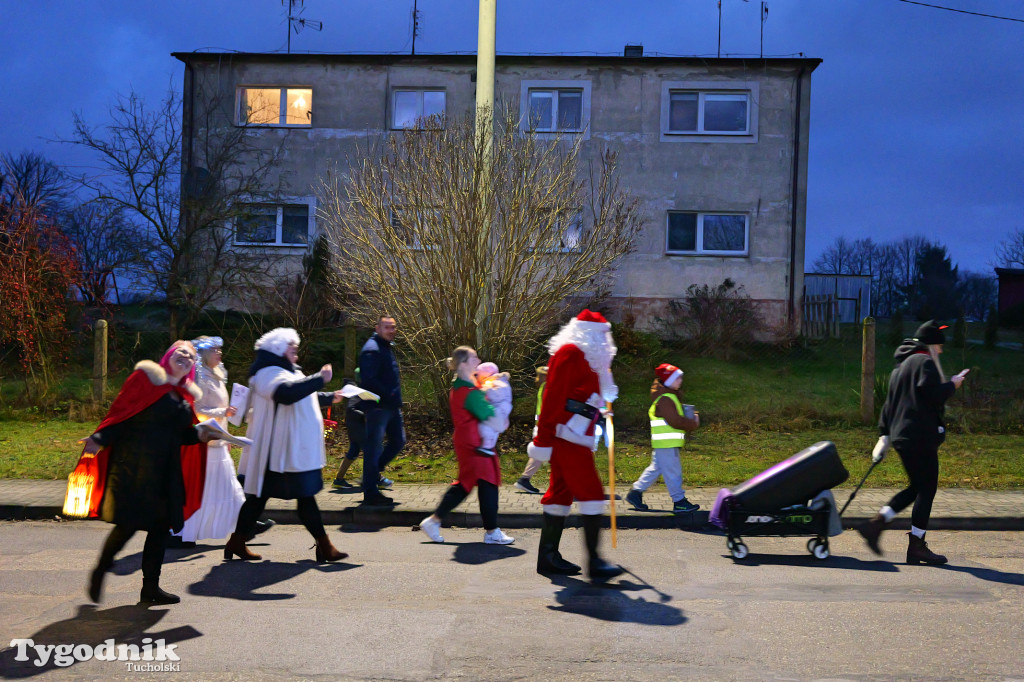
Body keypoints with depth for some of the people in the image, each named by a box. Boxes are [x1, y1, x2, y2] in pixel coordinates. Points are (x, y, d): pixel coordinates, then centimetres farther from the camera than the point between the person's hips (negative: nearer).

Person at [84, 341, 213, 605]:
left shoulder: (186, 396, 16)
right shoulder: (146, 377, -2)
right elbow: (120, 413, -7)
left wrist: (202, 435, -1)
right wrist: (100, 440, -19)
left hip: (166, 472, 7)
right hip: (135, 466, -7)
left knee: (162, 526, 6)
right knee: (129, 523, -8)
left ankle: (150, 588, 16)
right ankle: (100, 571, 18)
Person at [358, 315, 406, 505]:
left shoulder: (387, 347, 17)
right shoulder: (372, 349, -14)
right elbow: (369, 380, -23)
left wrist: (396, 399, 16)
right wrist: (388, 395, -22)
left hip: (391, 406, 10)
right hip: (377, 406, -10)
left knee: (398, 441, 16)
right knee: (374, 447, -3)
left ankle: (372, 473, 31)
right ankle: (370, 493, 3)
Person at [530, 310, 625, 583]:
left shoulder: (585, 356, 21)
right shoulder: (570, 353, -12)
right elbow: (553, 397, -17)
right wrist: (543, 439, -20)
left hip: (575, 437, 10)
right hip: (570, 437, -10)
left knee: (561, 493, 11)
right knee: (591, 493, -10)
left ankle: (548, 556, 17)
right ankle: (594, 563, -8)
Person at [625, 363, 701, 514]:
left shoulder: (671, 395, 17)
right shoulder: (665, 399, -18)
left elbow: (676, 416, 25)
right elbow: (675, 421, -22)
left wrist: (690, 418, 9)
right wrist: (693, 423, -10)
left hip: (662, 443, 11)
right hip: (667, 443, -11)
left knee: (656, 468, 16)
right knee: (673, 472, -4)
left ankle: (635, 492, 21)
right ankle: (679, 502, 2)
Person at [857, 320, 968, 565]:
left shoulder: (901, 366, 20)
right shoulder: (925, 362, -8)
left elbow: (889, 404, 20)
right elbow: (935, 396, -20)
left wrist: (884, 435, 21)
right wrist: (952, 384, -1)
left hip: (901, 436, 9)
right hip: (920, 438, -9)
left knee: (918, 487, 16)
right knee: (926, 489, -2)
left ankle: (875, 524, 7)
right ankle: (916, 547, 1)